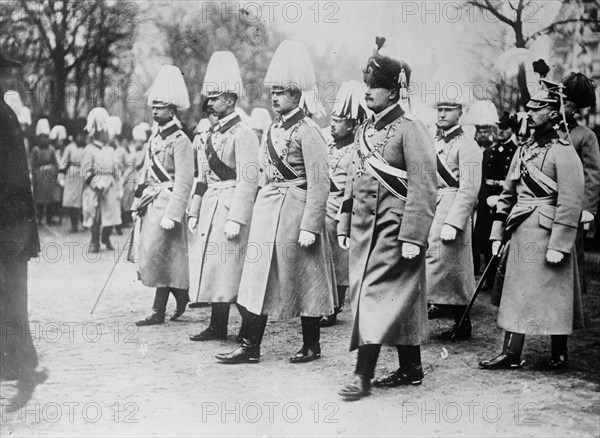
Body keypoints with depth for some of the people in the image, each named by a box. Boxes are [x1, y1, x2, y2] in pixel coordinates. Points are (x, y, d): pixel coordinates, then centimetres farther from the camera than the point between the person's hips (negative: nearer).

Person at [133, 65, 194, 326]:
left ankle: (159, 312, 1)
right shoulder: (154, 139, 15)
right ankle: (181, 295, 25)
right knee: (156, 255, 11)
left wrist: (171, 215, -22)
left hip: (167, 204, -8)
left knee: (158, 255, -7)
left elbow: (184, 182, -17)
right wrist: (137, 205, 17)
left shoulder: (180, 141, -11)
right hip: (150, 205, 8)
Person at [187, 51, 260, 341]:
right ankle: (217, 327, 18)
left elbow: (248, 181, -17)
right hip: (210, 206, 9)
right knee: (210, 265, 10)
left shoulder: (243, 134, -11)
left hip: (230, 205, -9)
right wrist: (194, 212, 17)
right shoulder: (210, 134, 16)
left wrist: (236, 219, -22)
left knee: (228, 267, -8)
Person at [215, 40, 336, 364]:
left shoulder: (307, 131, -12)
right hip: (268, 210, 8)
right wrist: (261, 208, 17)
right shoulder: (273, 130, 12)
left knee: (304, 280, 4)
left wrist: (309, 226, -18)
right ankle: (250, 346, 8)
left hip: (296, 209, -8)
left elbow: (319, 183, -15)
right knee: (259, 276, 4)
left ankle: (312, 346, 18)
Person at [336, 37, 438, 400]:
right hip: (365, 229, 7)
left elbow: (423, 188, -14)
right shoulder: (365, 130, 14)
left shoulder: (410, 130, -10)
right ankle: (411, 369, 23)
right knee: (398, 301, 13)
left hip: (394, 229, -7)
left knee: (376, 297, -9)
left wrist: (412, 237, -19)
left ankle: (363, 376, -6)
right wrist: (345, 227, 16)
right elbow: (353, 181, 19)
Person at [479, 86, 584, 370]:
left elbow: (570, 203, -15)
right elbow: (507, 195, 17)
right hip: (521, 232, 7)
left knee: (554, 296, 2)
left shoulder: (563, 153, -9)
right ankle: (511, 355, 14)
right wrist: (498, 234, 12)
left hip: (547, 233, -7)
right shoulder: (523, 151, 14)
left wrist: (558, 245, -19)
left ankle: (559, 355, 13)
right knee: (517, 293, 8)